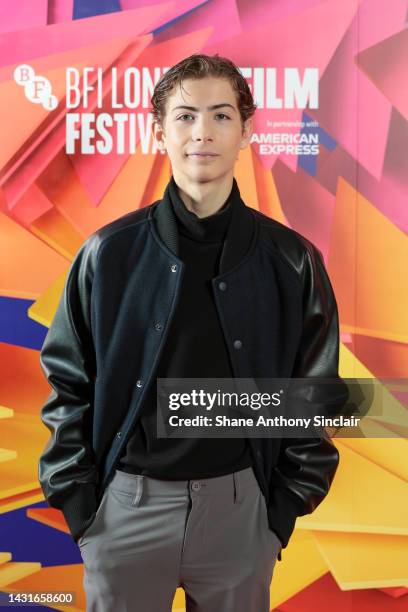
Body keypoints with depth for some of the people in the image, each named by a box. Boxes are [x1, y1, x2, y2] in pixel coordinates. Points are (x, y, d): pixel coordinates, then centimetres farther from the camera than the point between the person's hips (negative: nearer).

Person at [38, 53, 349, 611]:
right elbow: (68, 384, 1)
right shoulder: (108, 254, -6)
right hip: (127, 503, 0)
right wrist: (77, 497, -1)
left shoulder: (291, 261, -5)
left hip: (240, 502, 1)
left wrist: (290, 500, 1)